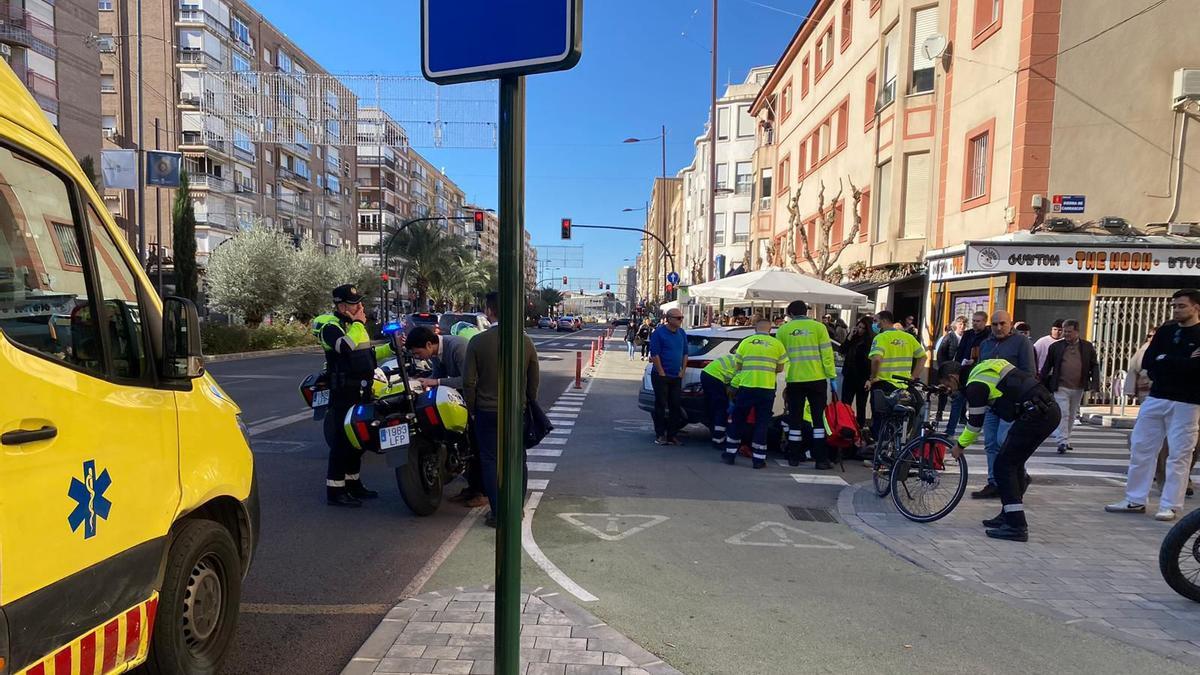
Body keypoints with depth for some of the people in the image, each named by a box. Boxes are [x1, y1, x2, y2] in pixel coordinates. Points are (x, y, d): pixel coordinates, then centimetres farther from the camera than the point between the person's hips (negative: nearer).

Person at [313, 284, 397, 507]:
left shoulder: (355, 324, 16)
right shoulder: (330, 325, -11)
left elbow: (368, 355, 24)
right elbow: (346, 347, -32)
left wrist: (391, 348, 12)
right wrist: (358, 324, -19)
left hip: (362, 390, 9)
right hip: (344, 392, -9)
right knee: (342, 441, -7)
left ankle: (353, 483, 27)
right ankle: (335, 491, 0)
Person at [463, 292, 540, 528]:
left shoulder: (477, 342, -11)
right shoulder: (525, 341, -3)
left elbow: (469, 382, -8)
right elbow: (534, 380, 4)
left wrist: (471, 410, 5)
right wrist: (529, 404, 17)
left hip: (487, 412, -3)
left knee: (490, 462, 7)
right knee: (517, 460, 14)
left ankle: (497, 513, 9)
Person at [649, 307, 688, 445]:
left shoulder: (682, 333, 10)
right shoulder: (658, 332, -9)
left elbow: (685, 353, 14)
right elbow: (655, 354, -13)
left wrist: (683, 371, 6)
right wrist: (662, 373, -14)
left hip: (676, 377, 6)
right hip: (661, 376, -6)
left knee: (676, 406, 6)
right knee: (661, 405, -1)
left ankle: (672, 434, 15)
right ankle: (660, 435, 7)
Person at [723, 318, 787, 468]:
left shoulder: (745, 342, 3)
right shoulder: (777, 344, 2)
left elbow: (738, 365, 7)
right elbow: (780, 368, 6)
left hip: (746, 387, 0)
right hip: (767, 389, 0)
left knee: (738, 421, 13)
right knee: (762, 423, 7)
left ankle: (730, 454, 17)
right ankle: (759, 459, 8)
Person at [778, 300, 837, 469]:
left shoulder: (783, 330, 4)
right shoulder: (818, 327, 0)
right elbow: (827, 354, -4)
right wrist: (832, 376, 2)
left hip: (794, 380, 1)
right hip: (817, 379, -1)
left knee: (795, 419, 9)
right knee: (819, 418, 5)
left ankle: (794, 457, 14)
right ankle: (821, 459, 3)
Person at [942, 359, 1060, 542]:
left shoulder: (975, 385, -9)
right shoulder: (983, 368, 18)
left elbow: (975, 423, -2)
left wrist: (960, 445, 13)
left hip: (1036, 415, -10)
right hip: (1051, 409, 10)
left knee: (1004, 465, -3)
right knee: (1014, 463, 18)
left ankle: (1016, 526, -3)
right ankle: (1009, 515, 26)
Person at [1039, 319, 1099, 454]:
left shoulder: (1087, 347, 5)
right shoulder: (1056, 347, 1)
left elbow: (1095, 366, 7)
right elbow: (1047, 366, 4)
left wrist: (1095, 384, -4)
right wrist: (1041, 384, 1)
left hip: (1078, 388, 3)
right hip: (1061, 387, -2)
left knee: (1071, 416, 13)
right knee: (1063, 414, -9)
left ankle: (1066, 440, 25)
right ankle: (1062, 442, -11)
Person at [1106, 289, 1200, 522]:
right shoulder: (1166, 331, 10)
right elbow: (1147, 362, 1)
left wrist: (1164, 360, -10)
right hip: (1156, 398, 5)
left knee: (1178, 455, -1)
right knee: (1140, 448, 6)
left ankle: (1170, 506, 7)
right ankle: (1135, 500, 14)